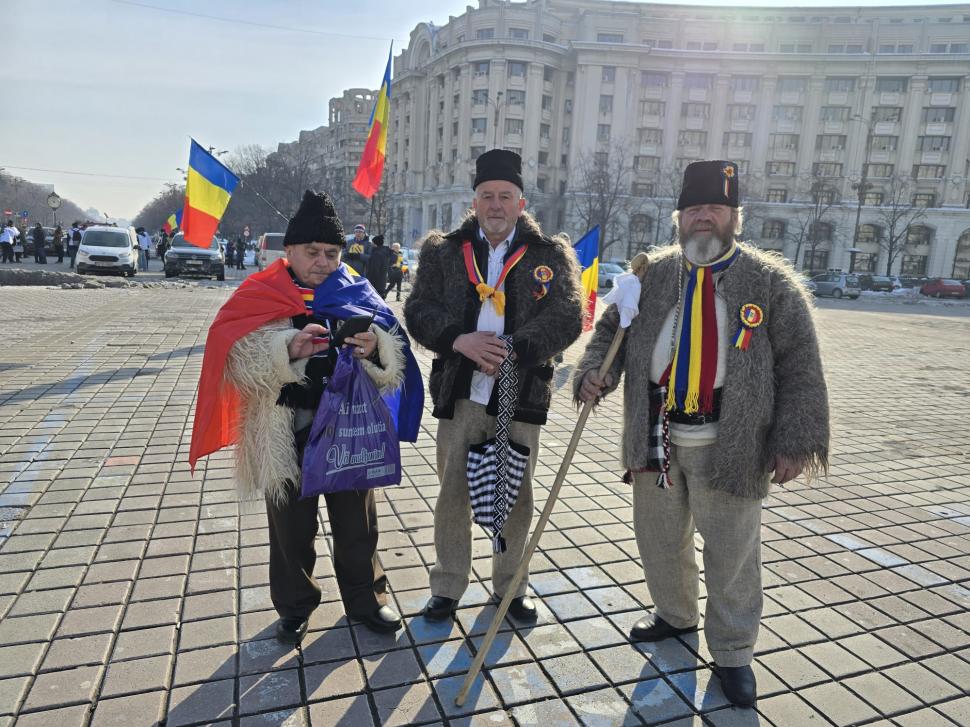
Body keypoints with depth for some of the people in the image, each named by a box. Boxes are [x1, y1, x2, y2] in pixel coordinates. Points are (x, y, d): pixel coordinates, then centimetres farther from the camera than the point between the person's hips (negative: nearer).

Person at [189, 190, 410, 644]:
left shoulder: (355, 295, 4)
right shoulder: (259, 299, -3)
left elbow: (391, 367, 0)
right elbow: (240, 362, -16)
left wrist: (375, 348, -23)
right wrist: (288, 349, -32)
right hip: (288, 439, -2)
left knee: (357, 524, 15)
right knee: (293, 529, 15)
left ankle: (365, 598, 36)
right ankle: (295, 605, 37)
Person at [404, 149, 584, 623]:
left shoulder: (550, 255, 4)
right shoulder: (443, 251, 7)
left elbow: (567, 316, -7)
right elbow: (419, 310, -1)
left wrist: (514, 350, -19)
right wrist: (459, 340, -19)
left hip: (521, 395, 0)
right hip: (460, 393, 1)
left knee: (516, 497, 12)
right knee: (453, 495, 10)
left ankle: (510, 587, 32)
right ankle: (447, 588, 29)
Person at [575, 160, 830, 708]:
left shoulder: (770, 281, -2)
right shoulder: (653, 275, 6)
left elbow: (800, 366, -2)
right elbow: (612, 328, 12)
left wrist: (795, 442, -8)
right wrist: (595, 371, -9)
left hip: (730, 444, -3)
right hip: (656, 435, 3)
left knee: (732, 551, 8)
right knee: (659, 538, 18)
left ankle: (733, 651, 30)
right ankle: (675, 615, 44)